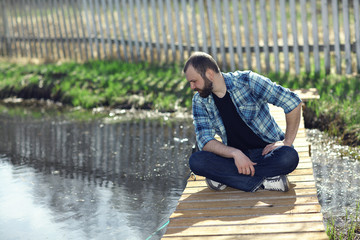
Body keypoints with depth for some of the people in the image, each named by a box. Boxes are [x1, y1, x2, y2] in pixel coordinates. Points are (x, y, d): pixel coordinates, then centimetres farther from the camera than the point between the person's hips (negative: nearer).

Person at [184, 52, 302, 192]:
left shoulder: (247, 81, -12)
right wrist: (235, 153, -26)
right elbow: (204, 140, -10)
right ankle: (264, 180, -26)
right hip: (233, 155, 3)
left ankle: (224, 177, -22)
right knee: (195, 161, -25)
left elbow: (293, 102, -11)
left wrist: (287, 142, -13)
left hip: (267, 150, -2)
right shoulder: (199, 101, 0)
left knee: (289, 157, -36)